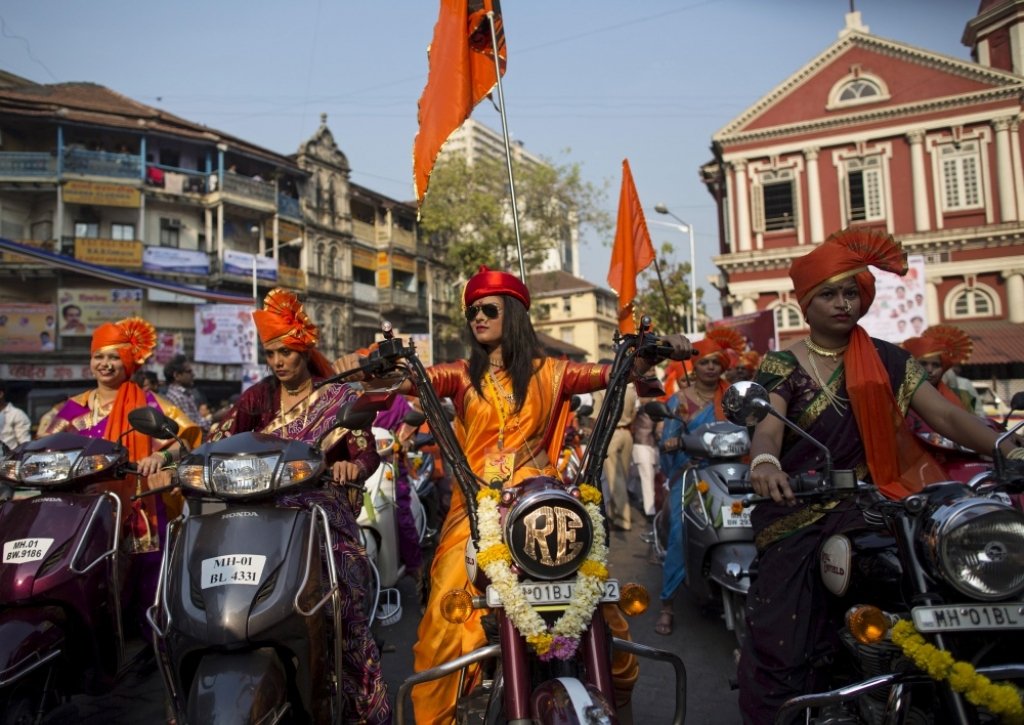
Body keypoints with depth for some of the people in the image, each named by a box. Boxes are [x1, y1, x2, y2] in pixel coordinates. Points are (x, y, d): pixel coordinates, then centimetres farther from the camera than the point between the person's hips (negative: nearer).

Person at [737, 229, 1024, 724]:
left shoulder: (886, 360, 12)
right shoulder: (781, 365, 3)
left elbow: (944, 413, 5)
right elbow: (769, 424, -14)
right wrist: (764, 462, -36)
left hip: (865, 504, 3)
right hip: (796, 512, -3)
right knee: (778, 646, -12)